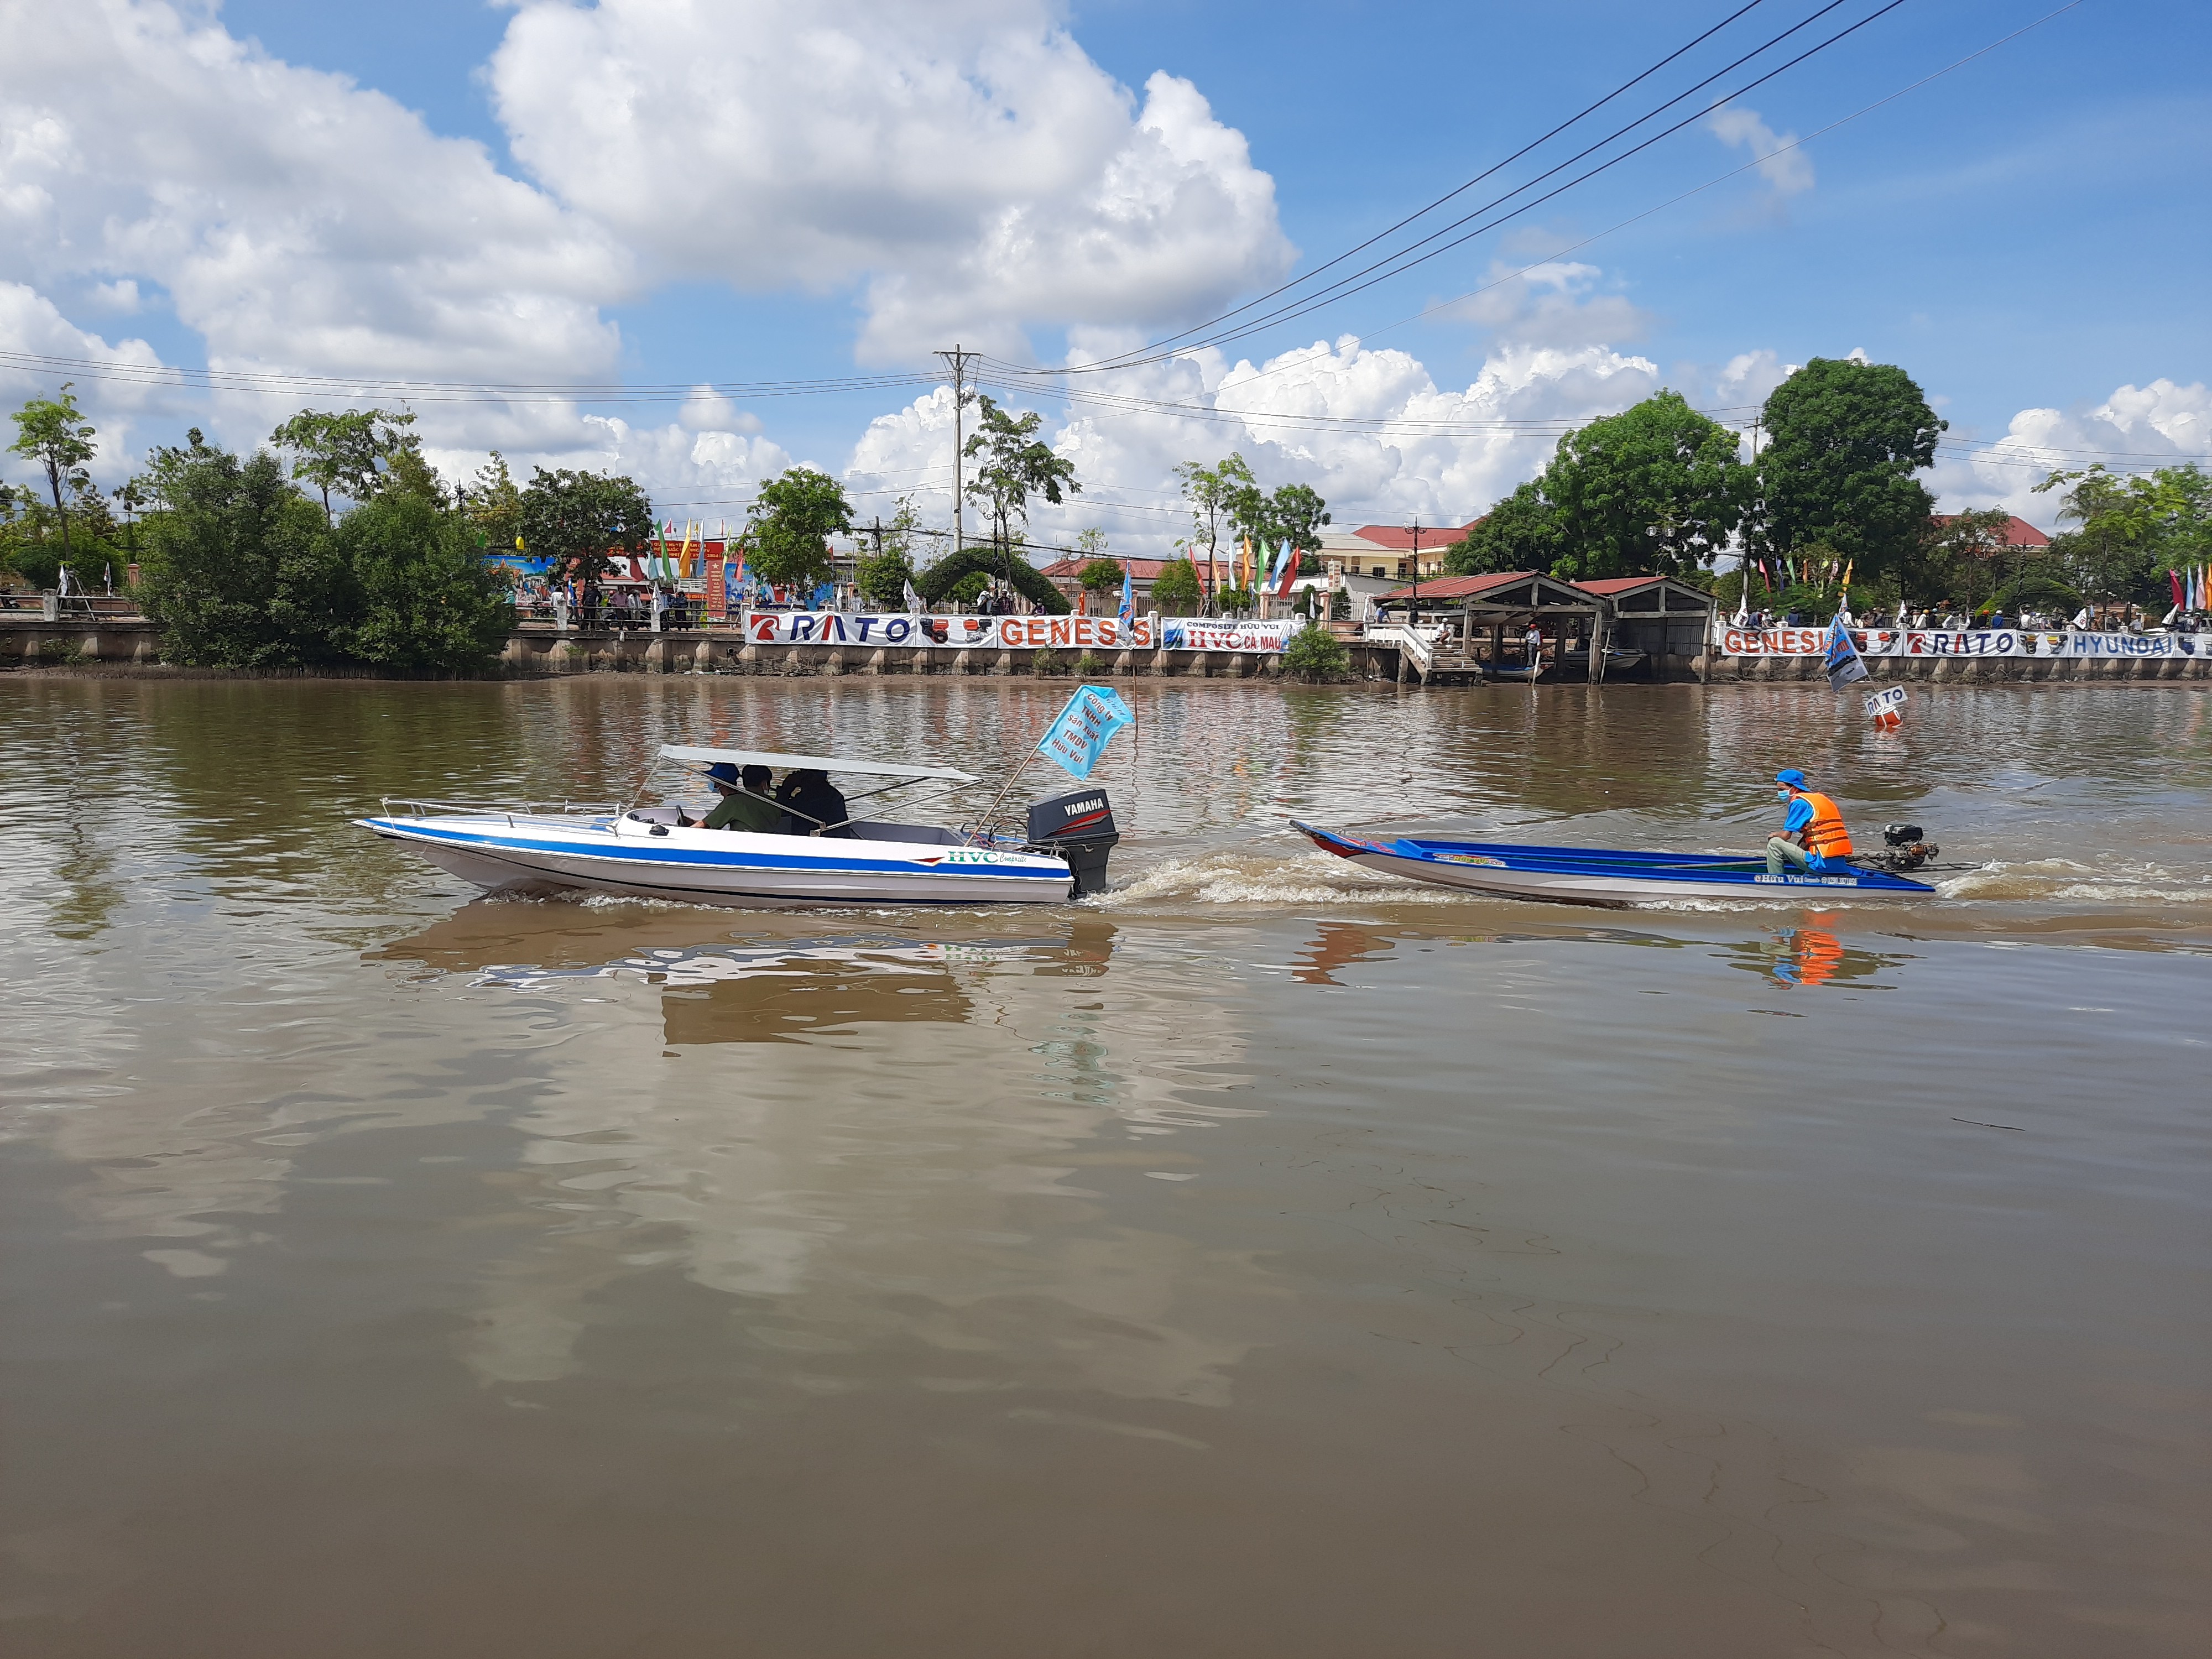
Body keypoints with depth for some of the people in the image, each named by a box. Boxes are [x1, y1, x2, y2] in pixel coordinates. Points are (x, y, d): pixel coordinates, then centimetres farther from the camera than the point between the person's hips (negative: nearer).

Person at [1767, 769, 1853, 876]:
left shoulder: (1799, 802, -7)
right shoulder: (1820, 797, 19)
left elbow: (1785, 835, -8)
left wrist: (1773, 836, 14)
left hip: (1821, 863, -9)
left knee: (1774, 843, -5)